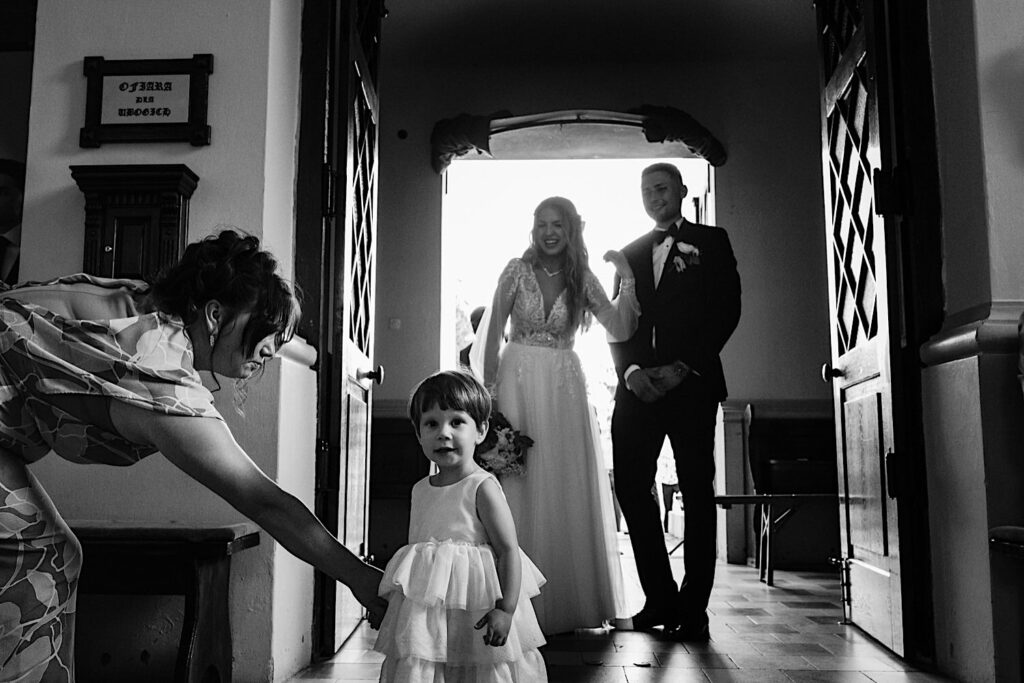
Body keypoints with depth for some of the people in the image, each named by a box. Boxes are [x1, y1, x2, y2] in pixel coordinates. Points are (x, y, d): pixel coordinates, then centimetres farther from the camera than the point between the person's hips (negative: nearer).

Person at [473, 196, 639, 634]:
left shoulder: (583, 280, 5)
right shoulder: (517, 271, 0)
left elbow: (621, 331, -3)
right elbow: (492, 334, 0)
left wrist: (627, 280, -12)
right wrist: (490, 393, -4)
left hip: (564, 388, 2)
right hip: (518, 382, -1)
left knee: (568, 488, 3)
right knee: (519, 487, 0)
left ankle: (568, 601, 16)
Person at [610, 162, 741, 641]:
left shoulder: (711, 242, 9)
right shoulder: (630, 253, 20)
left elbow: (727, 310, -1)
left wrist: (682, 368, -11)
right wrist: (630, 370, -5)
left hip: (691, 384, -3)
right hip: (638, 386, 4)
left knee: (697, 493, -1)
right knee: (631, 486, -1)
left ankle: (693, 609, 6)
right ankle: (660, 598, 11)